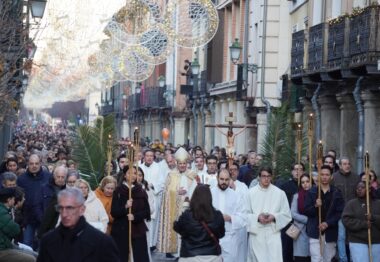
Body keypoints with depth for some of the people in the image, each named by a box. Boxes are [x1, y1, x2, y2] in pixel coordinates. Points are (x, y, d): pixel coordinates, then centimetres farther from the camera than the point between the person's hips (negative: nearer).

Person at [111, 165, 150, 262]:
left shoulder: (141, 191, 6)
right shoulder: (118, 191, 2)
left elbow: (147, 211, 3)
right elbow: (114, 212, -4)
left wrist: (135, 216, -14)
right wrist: (125, 207, -21)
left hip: (138, 230, 1)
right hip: (121, 230, -1)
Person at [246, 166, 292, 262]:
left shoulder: (280, 193, 3)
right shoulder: (251, 193, 1)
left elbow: (287, 215, 7)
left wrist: (274, 217, -10)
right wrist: (257, 217, -14)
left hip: (273, 234, 0)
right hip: (256, 234, 0)